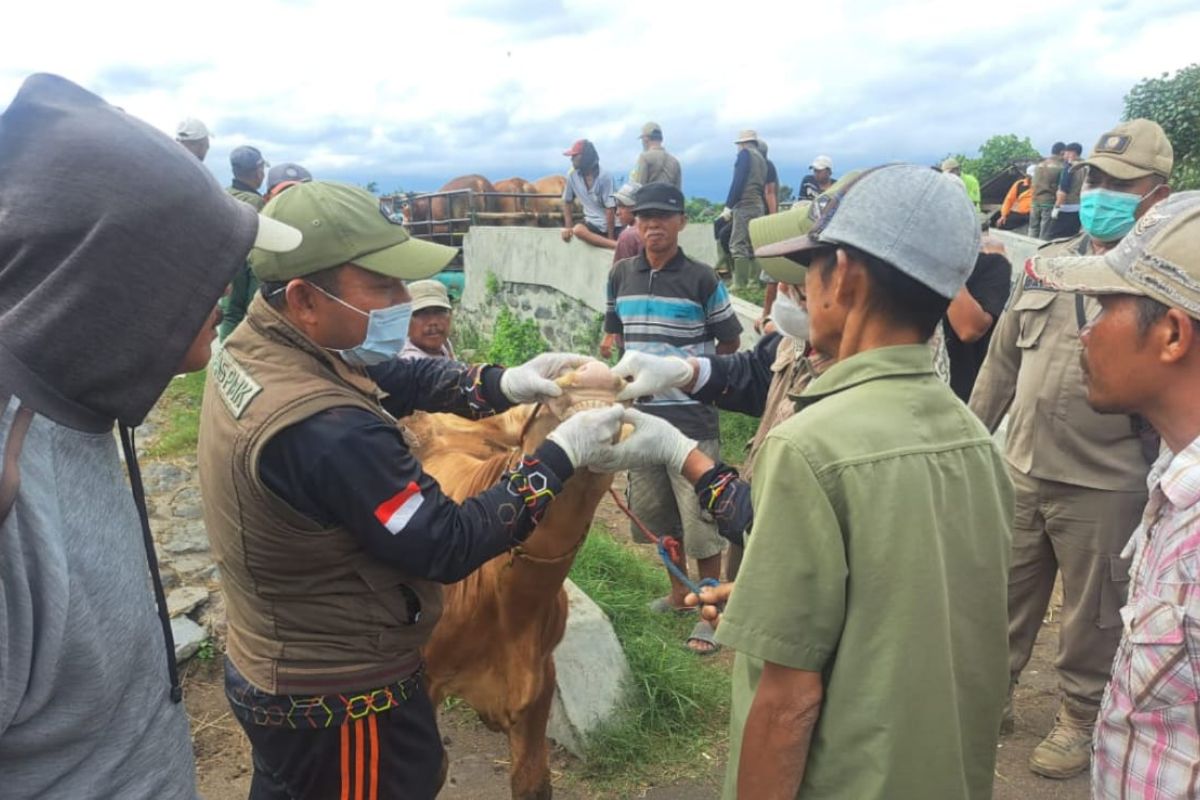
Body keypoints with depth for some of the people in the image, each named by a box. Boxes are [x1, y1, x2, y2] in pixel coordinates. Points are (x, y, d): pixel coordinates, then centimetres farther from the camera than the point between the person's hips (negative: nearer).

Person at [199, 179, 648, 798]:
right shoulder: (324, 431, -36)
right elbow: (448, 547, -28)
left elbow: (391, 378, 3)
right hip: (338, 704, -8)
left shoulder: (255, 347, -7)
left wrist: (503, 384, -10)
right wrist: (560, 456, -21)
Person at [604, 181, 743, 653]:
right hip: (640, 414, 5)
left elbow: (729, 342, 3)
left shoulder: (701, 279, -7)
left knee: (699, 516, -2)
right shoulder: (621, 276, 6)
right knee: (654, 510, 15)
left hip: (691, 418, -5)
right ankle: (679, 592, 35)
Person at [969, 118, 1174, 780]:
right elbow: (1002, 360, 12)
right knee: (1004, 597, 17)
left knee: (1092, 614, 13)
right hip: (1020, 470, 5)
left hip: (1104, 488, -4)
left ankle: (1080, 719, 34)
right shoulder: (1048, 262, 6)